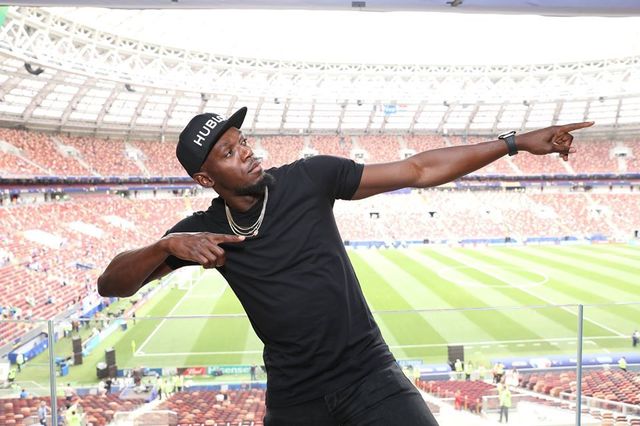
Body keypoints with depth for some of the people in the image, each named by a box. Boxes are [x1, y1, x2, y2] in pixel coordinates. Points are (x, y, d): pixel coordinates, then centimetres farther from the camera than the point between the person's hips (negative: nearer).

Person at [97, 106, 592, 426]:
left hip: (370, 374, -1)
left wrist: (515, 142, -7)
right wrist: (168, 246, -23)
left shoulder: (308, 178, -8)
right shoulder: (203, 231, -5)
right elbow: (111, 283, -4)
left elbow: (418, 171, -6)